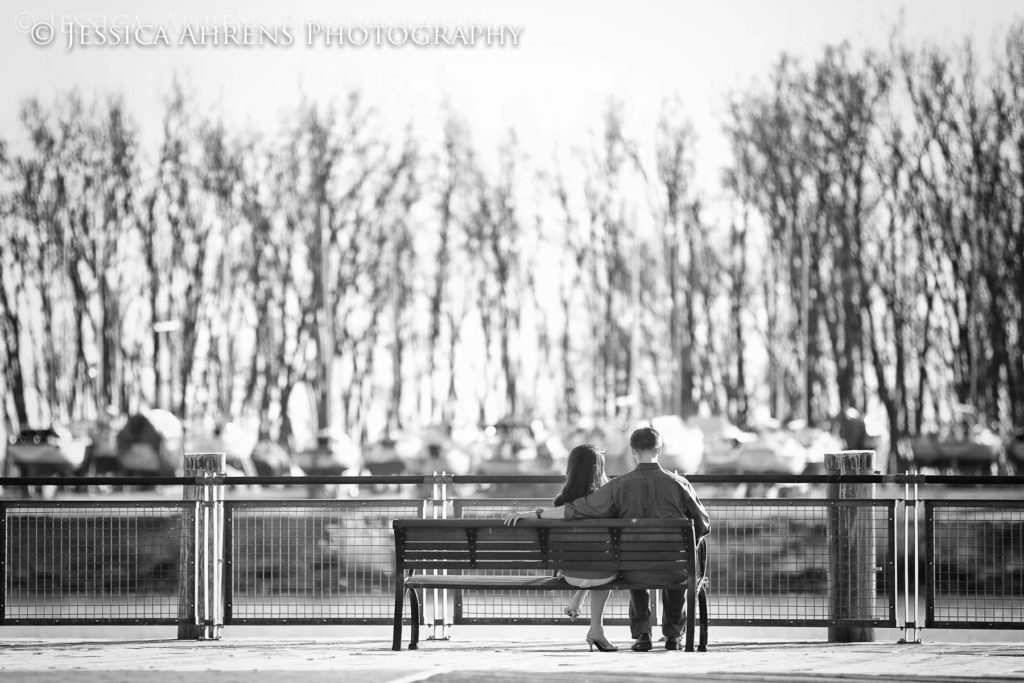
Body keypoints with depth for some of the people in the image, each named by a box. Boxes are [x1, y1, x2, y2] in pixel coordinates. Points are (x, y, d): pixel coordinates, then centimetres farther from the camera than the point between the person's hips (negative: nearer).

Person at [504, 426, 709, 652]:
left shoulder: (619, 486, -11)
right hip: (671, 573, 0)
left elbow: (574, 510, -11)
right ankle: (673, 634, 40)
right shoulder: (678, 483, -10)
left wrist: (531, 514, -3)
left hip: (636, 572, 0)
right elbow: (703, 525, -1)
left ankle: (641, 634, 35)